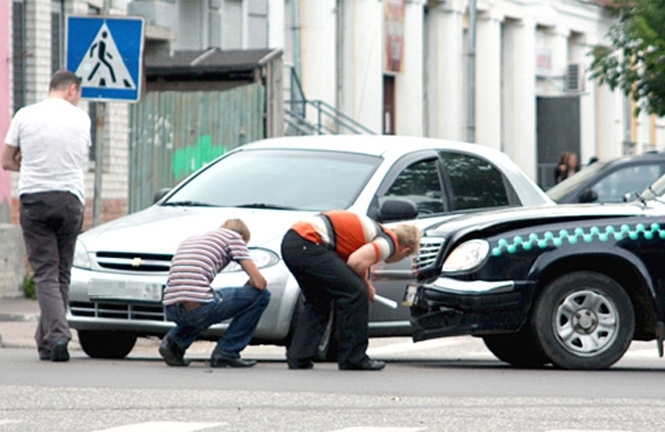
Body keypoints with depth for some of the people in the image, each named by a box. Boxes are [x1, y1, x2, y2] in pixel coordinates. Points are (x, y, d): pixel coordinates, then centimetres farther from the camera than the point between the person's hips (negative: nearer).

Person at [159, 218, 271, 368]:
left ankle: (176, 341, 14)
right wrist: (245, 289, 28)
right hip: (198, 307, -7)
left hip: (171, 310, 7)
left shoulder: (190, 239, 31)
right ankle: (226, 351, 7)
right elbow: (259, 282, 4)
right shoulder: (234, 236, 12)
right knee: (261, 295, 11)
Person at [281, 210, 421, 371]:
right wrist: (366, 284, 2)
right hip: (307, 244, -10)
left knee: (317, 302, 24)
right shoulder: (389, 242, -1)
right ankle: (353, 359, 3)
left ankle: (298, 357, 17)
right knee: (354, 293, -3)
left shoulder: (378, 232, 26)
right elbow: (356, 262, -16)